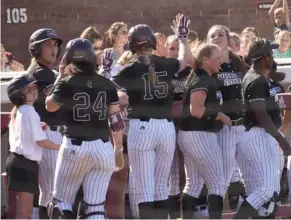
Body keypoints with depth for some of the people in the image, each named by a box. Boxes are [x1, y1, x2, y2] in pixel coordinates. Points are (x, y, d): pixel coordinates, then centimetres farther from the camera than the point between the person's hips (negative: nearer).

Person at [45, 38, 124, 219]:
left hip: (75, 147, -3)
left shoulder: (67, 84, -6)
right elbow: (116, 121, 7)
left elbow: (50, 106, 13)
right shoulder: (107, 85, 3)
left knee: (62, 203, 10)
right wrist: (118, 150, 18)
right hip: (103, 148, 3)